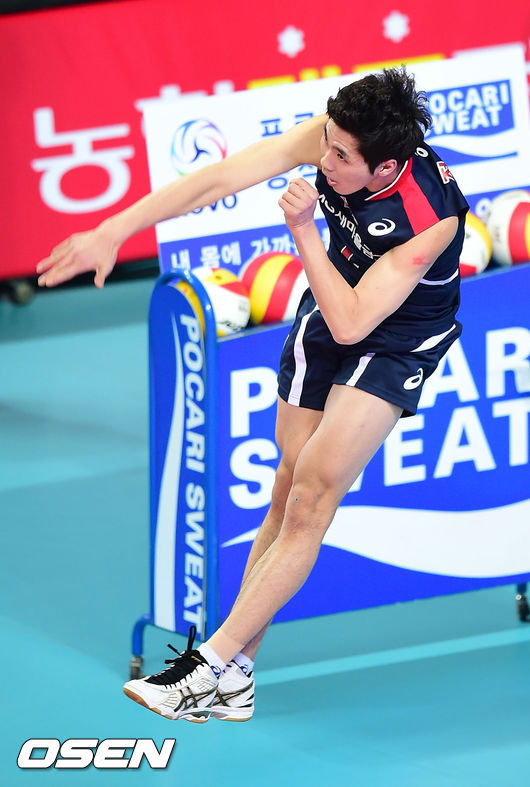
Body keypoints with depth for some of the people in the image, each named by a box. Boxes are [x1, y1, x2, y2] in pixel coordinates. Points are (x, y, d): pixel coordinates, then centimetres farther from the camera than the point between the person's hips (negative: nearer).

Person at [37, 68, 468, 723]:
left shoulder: (431, 215, -34)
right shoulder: (330, 137, -22)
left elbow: (350, 324, -31)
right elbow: (221, 178, -21)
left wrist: (303, 232, -36)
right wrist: (113, 231, -23)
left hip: (396, 342, -5)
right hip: (329, 309, 5)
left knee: (312, 491, -17)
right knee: (288, 493, 5)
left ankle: (211, 666, -14)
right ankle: (234, 677, 8)